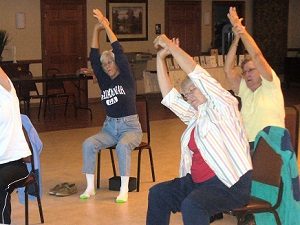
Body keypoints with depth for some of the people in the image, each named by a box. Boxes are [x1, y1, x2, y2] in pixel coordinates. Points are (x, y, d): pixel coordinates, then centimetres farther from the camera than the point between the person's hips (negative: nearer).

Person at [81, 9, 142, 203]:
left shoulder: (127, 78, -3)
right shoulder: (104, 81, 8)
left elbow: (119, 53, -14)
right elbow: (93, 58, -1)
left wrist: (106, 26, -15)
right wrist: (96, 30, -8)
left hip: (130, 127, -4)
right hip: (110, 127, 5)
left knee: (123, 146, -36)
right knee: (88, 144, -23)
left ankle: (124, 190, -30)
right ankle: (90, 187, -18)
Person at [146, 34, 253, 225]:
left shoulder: (222, 106, -4)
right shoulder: (194, 115, 18)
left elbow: (196, 73, -13)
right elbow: (169, 96, 14)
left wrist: (170, 45, -7)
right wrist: (161, 58, 10)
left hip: (231, 184, -9)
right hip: (197, 182, 9)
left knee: (192, 204, -32)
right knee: (158, 194, 5)